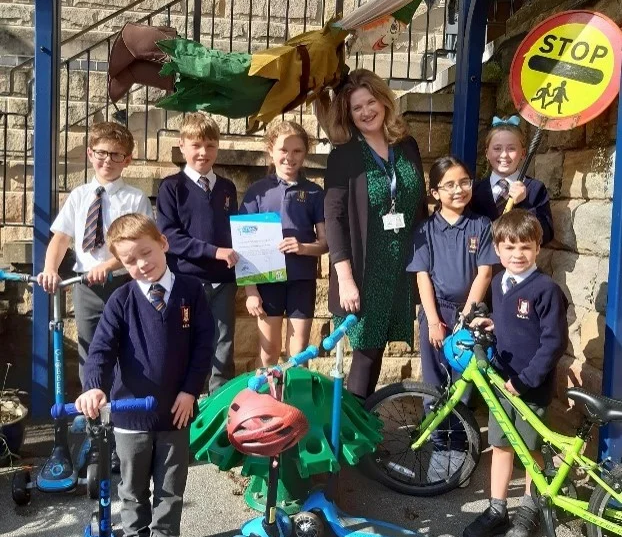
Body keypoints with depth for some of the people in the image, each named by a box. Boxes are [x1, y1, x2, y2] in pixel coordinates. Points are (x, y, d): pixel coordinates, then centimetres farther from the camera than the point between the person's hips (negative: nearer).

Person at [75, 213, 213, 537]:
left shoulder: (191, 291, -4)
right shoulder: (121, 300, -6)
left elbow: (204, 343, -3)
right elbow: (102, 347, -14)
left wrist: (190, 391, -9)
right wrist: (94, 387, -32)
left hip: (176, 411, 0)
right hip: (130, 413, 0)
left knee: (171, 490, 14)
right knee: (133, 490, 17)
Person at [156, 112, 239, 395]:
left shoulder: (227, 188, 12)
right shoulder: (172, 187, -2)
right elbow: (168, 236, -11)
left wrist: (237, 256, 2)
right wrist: (213, 250, -18)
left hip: (223, 280, 4)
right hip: (187, 280, -4)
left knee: (223, 347, 9)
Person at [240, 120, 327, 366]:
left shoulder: (314, 192, 3)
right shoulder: (258, 191, 2)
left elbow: (326, 241, 4)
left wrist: (304, 247, -18)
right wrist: (250, 289, -4)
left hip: (302, 279, 0)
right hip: (267, 278, 0)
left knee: (299, 352, 6)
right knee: (269, 350, 9)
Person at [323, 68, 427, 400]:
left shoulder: (408, 147, 7)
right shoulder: (343, 157, -6)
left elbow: (421, 207, 13)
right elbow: (334, 218, -11)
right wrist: (345, 278, -17)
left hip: (404, 266, 4)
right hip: (365, 269, -4)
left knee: (375, 347, 9)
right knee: (367, 348, 0)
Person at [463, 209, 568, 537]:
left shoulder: (545, 289, -17)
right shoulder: (498, 283, 4)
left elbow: (555, 341, -18)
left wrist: (526, 379, -19)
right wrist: (491, 325, -2)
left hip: (533, 385, -5)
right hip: (502, 380, 6)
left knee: (530, 448, 12)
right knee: (500, 446, 13)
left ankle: (529, 508, 31)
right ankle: (497, 511, 26)